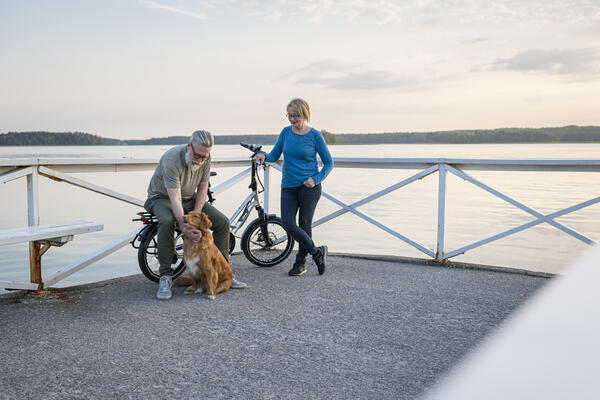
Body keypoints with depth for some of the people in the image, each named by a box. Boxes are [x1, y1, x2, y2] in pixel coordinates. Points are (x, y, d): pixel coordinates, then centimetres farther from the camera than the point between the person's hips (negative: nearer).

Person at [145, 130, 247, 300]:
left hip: (189, 198, 5)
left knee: (223, 222, -12)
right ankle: (165, 277, -29)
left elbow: (202, 188, -5)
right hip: (162, 197, -5)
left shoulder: (206, 158, -13)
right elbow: (175, 199, -37)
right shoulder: (172, 159, -32)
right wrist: (184, 227, -47)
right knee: (167, 222, -39)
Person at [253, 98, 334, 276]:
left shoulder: (315, 135, -4)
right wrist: (264, 156, -12)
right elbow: (275, 155, 10)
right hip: (288, 186, 3)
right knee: (287, 222, -9)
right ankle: (317, 252, 6)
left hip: (309, 187, -3)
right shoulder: (286, 132, 5)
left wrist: (315, 179, -13)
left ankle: (300, 263, 17)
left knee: (304, 224, 1)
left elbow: (329, 163, 1)